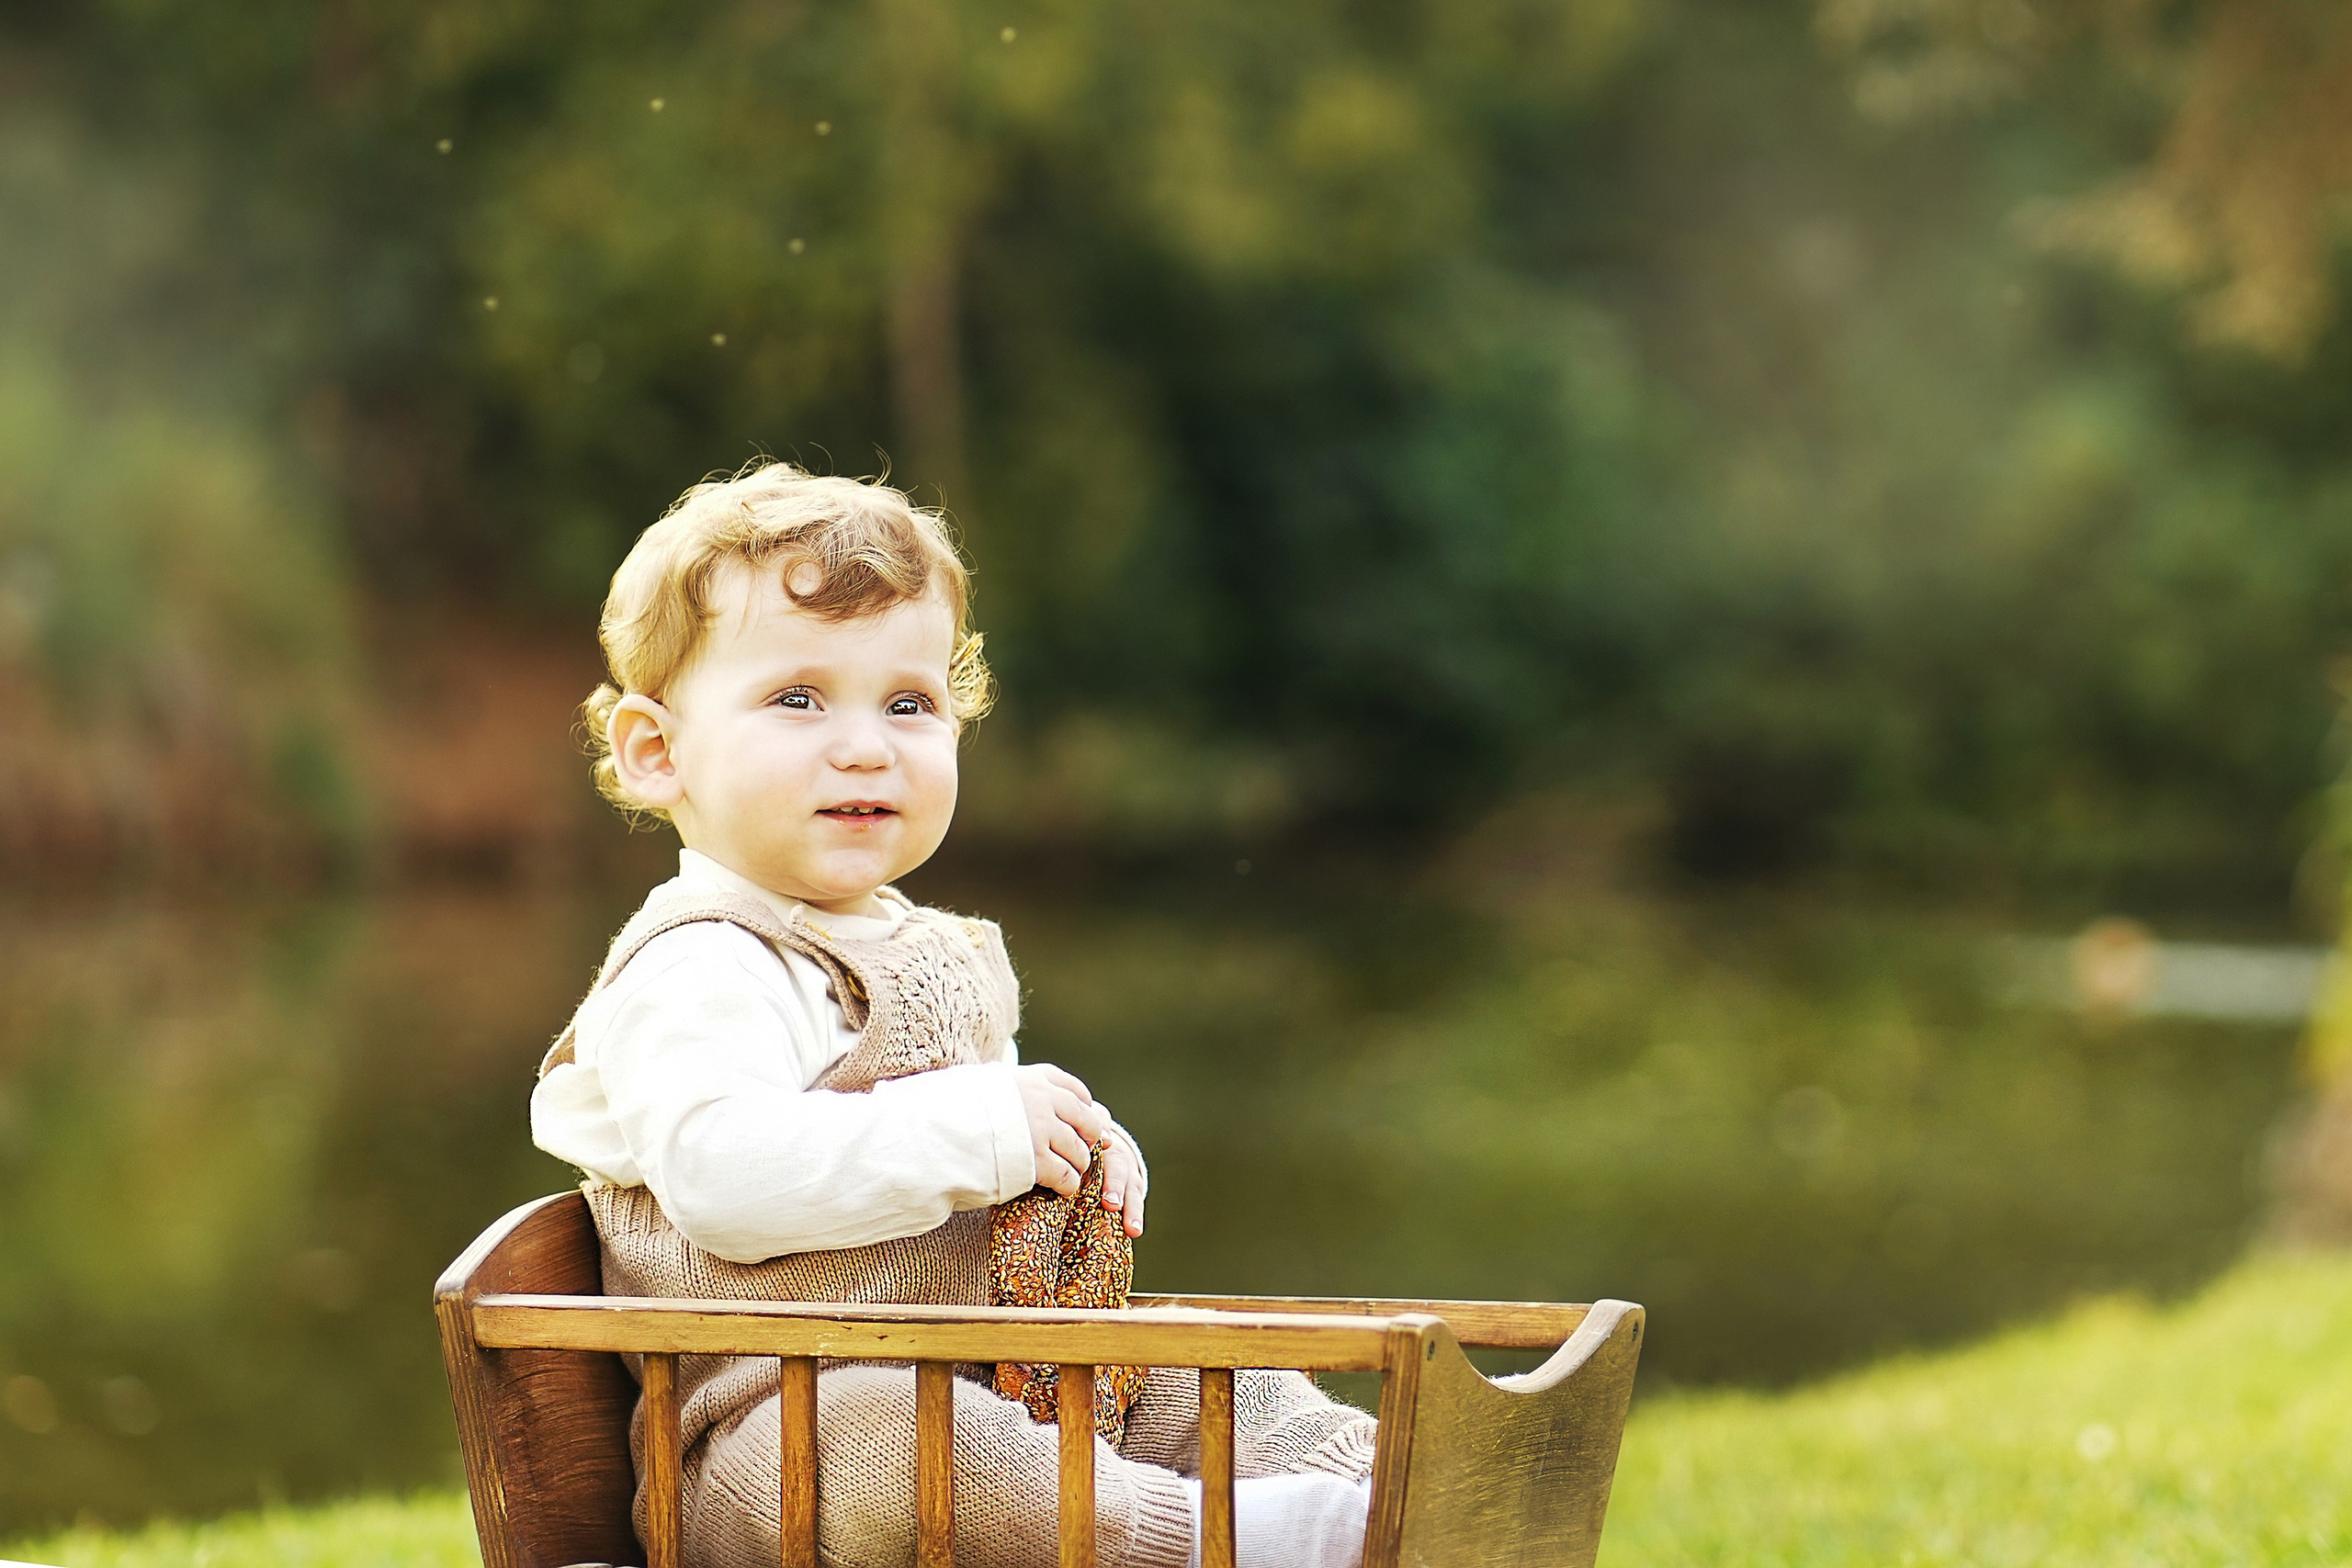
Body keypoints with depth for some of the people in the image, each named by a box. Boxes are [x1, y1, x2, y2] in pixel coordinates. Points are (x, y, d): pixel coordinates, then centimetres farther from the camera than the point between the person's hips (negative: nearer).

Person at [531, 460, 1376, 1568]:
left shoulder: (936, 952, 20)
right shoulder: (699, 970, -13)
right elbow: (720, 1173, -31)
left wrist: (1082, 1152, 10)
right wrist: (978, 1136, -25)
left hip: (977, 1387, 10)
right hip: (784, 1432, -10)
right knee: (878, 1438, -40)